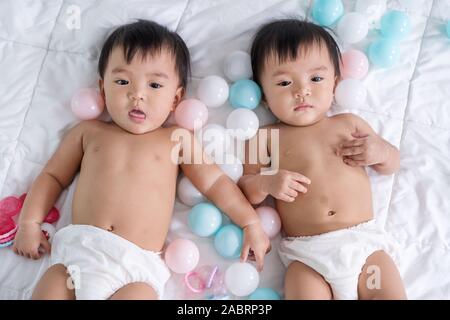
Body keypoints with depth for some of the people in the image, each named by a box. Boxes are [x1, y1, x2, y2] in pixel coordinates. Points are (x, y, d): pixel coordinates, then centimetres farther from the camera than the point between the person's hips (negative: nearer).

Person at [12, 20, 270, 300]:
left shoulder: (177, 139, 10)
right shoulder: (89, 131, 15)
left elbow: (215, 182, 10)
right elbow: (53, 175, 22)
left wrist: (251, 223, 3)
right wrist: (29, 223, 11)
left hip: (136, 264, -2)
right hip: (78, 249, 2)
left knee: (138, 294, -27)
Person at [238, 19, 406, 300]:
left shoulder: (349, 123, 12)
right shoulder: (267, 137, 6)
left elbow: (393, 164, 22)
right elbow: (246, 191, 6)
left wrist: (381, 151, 0)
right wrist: (266, 183, -15)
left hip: (364, 239, 3)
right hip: (307, 255, -2)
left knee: (391, 293, -9)